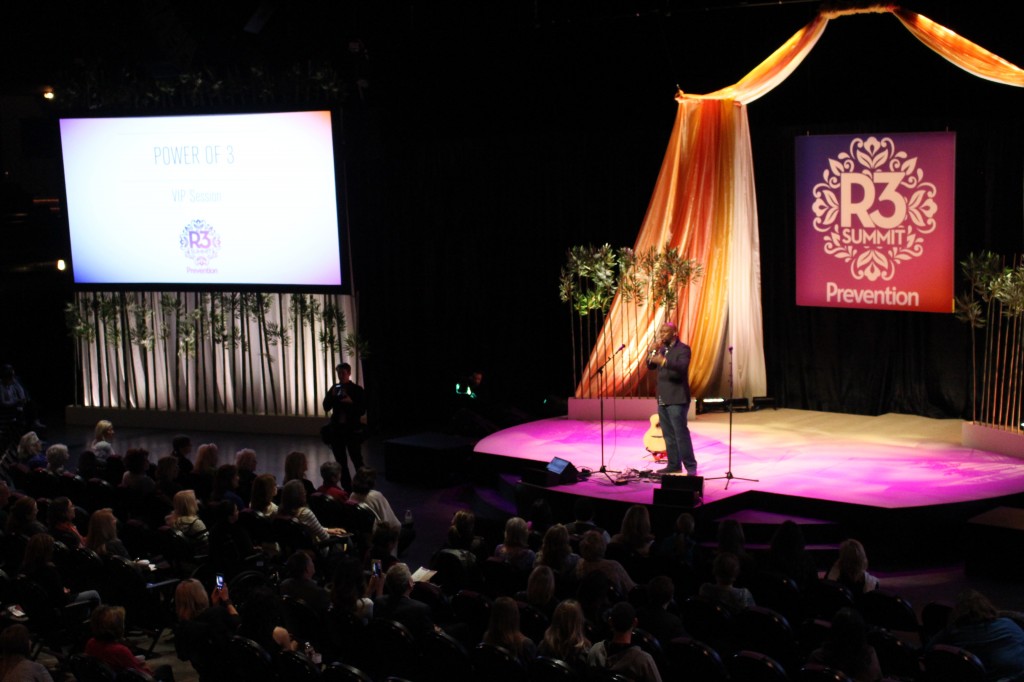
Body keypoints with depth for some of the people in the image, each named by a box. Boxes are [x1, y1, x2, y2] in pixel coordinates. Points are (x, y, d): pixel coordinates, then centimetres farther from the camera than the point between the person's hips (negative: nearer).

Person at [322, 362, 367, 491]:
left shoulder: (357, 390, -4)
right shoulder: (334, 389, 8)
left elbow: (362, 410, -7)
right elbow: (326, 407, 6)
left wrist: (351, 402, -23)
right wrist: (332, 396, -10)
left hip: (353, 429, -5)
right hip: (337, 428, 5)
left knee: (357, 461, -5)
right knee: (341, 462, 8)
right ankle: (347, 488, 15)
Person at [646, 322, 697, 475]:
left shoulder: (682, 349, -9)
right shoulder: (662, 349, 15)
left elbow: (682, 367, -25)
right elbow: (650, 366, 11)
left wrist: (664, 361, -41)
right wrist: (654, 352, -8)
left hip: (676, 399, -8)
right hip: (663, 399, 8)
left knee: (681, 433, -9)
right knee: (668, 434, 9)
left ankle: (691, 467, -5)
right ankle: (674, 464, 14)